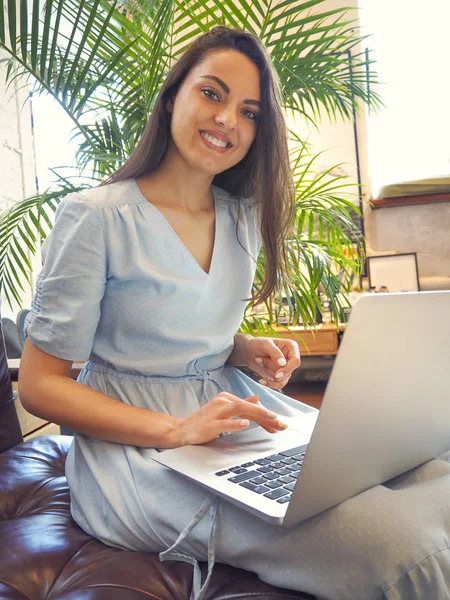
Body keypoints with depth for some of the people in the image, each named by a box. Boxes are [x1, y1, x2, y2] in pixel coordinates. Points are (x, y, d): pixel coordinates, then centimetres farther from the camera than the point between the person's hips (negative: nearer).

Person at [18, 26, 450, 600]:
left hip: (234, 413, 7)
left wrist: (249, 349, -3)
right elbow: (38, 384, -10)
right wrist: (176, 429, -23)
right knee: (401, 548, -25)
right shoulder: (95, 216, -10)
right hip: (133, 439, -6)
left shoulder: (245, 216, 9)